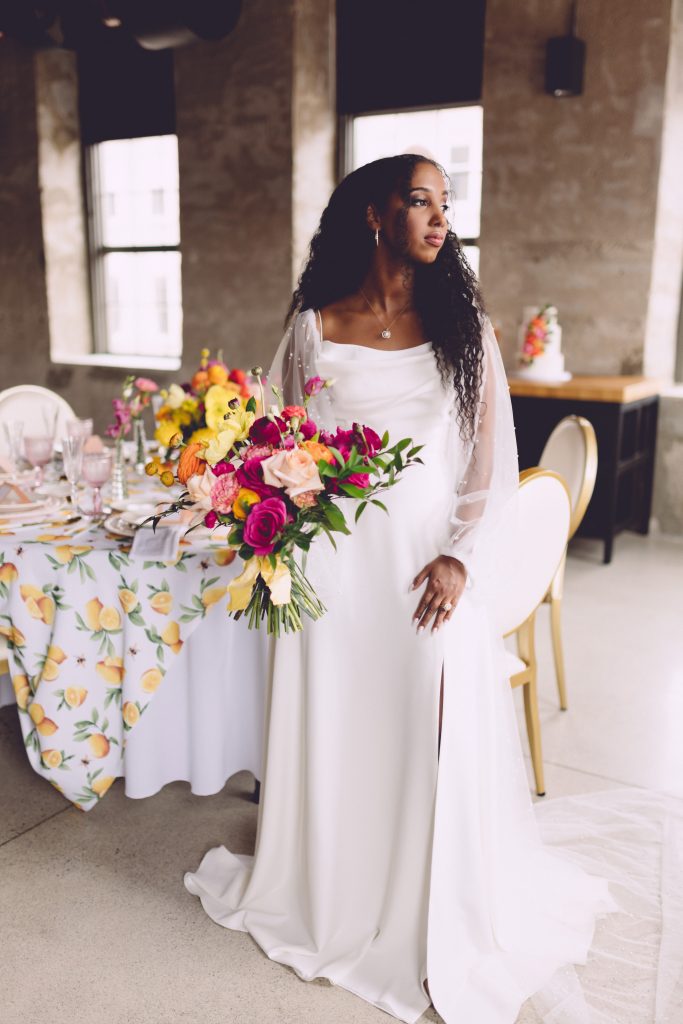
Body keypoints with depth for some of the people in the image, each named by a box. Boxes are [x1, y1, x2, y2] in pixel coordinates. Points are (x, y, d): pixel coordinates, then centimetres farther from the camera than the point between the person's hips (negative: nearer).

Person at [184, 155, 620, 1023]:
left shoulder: (461, 325, 3)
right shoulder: (314, 324, 3)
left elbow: (492, 457, 2)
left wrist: (460, 556, -10)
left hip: (431, 559, 0)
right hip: (337, 559, 0)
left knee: (435, 731, 4)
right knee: (337, 729, 10)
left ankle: (435, 916, 28)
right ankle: (336, 899, 34)